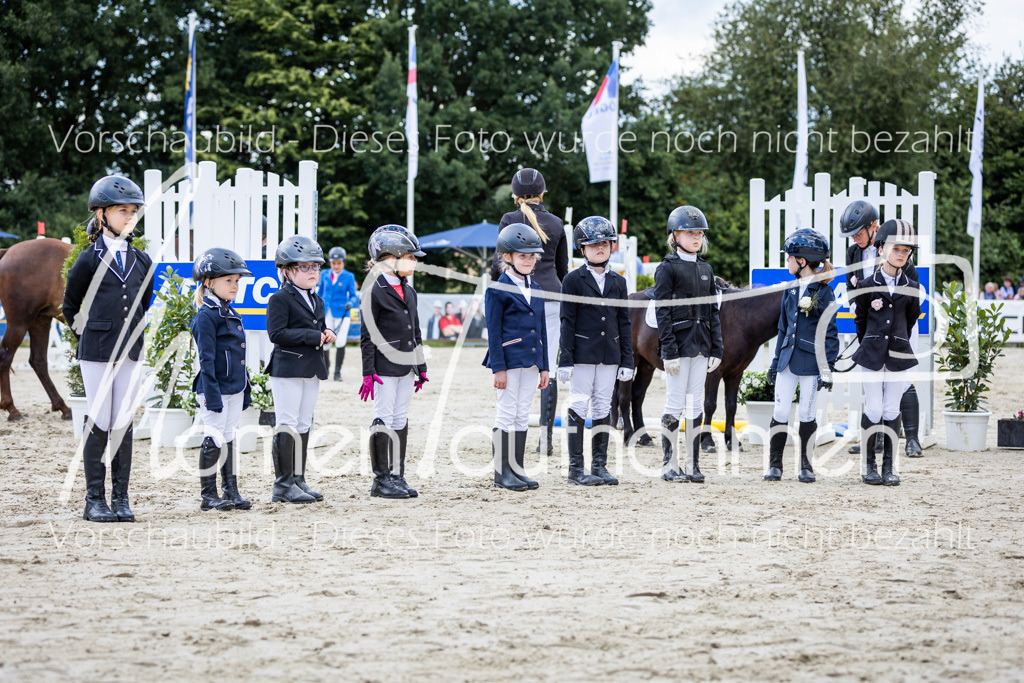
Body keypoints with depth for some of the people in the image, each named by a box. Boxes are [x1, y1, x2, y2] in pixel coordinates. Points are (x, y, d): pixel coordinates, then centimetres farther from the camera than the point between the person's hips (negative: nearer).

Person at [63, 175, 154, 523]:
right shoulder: (89, 260, -3)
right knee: (99, 425, -2)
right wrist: (89, 336, 9)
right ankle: (95, 501, 4)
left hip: (130, 354, 4)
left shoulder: (142, 262, 9)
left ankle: (121, 500, 10)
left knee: (124, 426, 4)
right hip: (96, 354, -4)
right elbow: (70, 308, 7)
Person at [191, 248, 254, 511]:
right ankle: (208, 495, 2)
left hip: (234, 390, 8)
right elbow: (206, 360, -17)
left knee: (229, 438, 12)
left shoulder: (231, 314, 14)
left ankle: (231, 492, 17)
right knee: (214, 439, -4)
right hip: (216, 390, -8)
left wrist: (246, 390, 19)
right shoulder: (206, 316, -13)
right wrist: (211, 395, -21)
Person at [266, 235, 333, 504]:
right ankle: (283, 485, -5)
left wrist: (327, 335, 1)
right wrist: (312, 336, -19)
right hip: (287, 368, -8)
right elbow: (277, 334, -18)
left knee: (303, 426, 11)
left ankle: (298, 480, 17)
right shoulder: (280, 299, -9)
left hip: (311, 370, 8)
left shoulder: (317, 301, 16)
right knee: (287, 425, -7)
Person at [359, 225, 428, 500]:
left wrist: (421, 367, 18)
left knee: (401, 420, 9)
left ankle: (397, 477, 15)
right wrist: (368, 372, -13)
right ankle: (381, 480, 0)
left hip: (405, 367, 8)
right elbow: (367, 336, -10)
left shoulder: (408, 291, 14)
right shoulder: (375, 292, -9)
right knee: (384, 420, -4)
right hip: (385, 367, -8)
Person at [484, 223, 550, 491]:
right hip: (509, 360, -6)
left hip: (531, 362, 6)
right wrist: (498, 368, -13)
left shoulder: (536, 290, 12)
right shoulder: (498, 290, -7)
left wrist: (544, 366, 12)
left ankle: (518, 469, 14)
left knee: (523, 415, 9)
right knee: (507, 414, -2)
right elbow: (494, 331, -9)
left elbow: (541, 329, 15)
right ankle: (501, 472, 4)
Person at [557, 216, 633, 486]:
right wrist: (565, 360, -10)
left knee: (603, 408, 7)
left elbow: (624, 322, 11)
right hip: (582, 353, -4)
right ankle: (576, 468, 2)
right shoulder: (573, 280, -2)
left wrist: (627, 360, 6)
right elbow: (567, 322, -4)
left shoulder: (618, 282, 9)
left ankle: (600, 466, 12)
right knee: (579, 407, -2)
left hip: (609, 355, 4)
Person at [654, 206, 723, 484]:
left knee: (696, 404, 7)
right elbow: (663, 313, -9)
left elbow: (713, 312, 14)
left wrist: (716, 350, 8)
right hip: (679, 343, -6)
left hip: (701, 345, 6)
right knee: (675, 403, -4)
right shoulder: (667, 268, -5)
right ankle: (669, 465, 3)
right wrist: (669, 351, -15)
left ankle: (692, 464, 11)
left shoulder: (705, 269, 13)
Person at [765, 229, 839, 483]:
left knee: (807, 414, 2)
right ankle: (775, 465, 7)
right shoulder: (791, 290, 10)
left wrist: (828, 369, -11)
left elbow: (829, 333, -7)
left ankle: (806, 466, 13)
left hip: (811, 361, -5)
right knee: (780, 412, 1)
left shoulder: (823, 292, -7)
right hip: (788, 359, 5)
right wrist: (776, 361, 15)